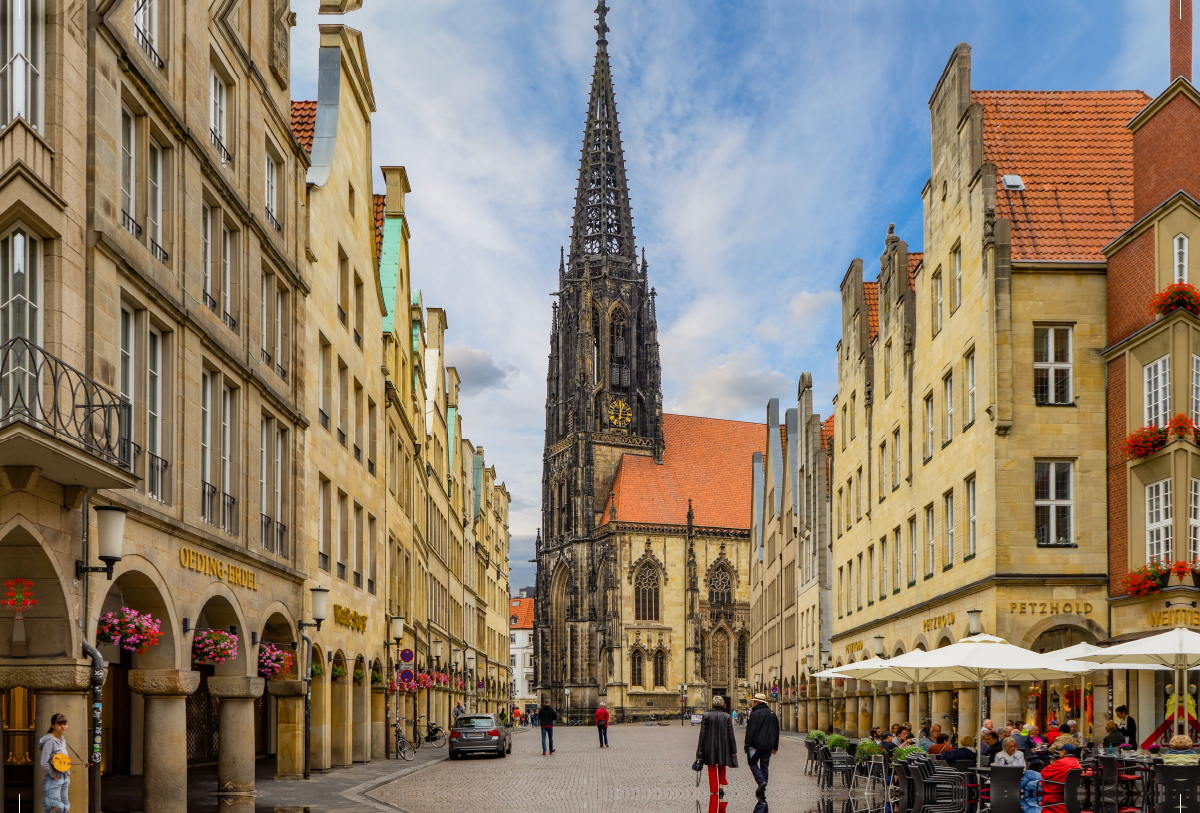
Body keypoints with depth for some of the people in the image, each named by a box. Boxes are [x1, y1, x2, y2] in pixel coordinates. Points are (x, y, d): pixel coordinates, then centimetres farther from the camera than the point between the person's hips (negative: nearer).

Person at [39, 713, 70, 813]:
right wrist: (54, 776, -15)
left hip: (64, 778, 9)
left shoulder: (62, 739, 11)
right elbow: (44, 763, -21)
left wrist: (67, 774, 12)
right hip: (53, 780, -9)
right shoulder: (50, 741, -16)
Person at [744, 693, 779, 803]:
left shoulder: (755, 714, -10)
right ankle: (762, 792, 10)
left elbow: (750, 731, -14)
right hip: (768, 745, 6)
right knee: (764, 766, 9)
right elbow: (776, 731, 19)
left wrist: (747, 745, -10)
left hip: (757, 744, -6)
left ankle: (761, 781, -12)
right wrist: (775, 747, 24)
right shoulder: (772, 714, 12)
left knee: (752, 762, 10)